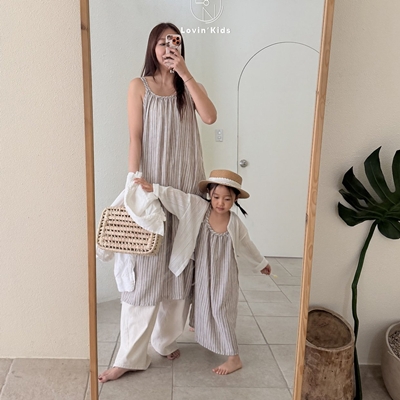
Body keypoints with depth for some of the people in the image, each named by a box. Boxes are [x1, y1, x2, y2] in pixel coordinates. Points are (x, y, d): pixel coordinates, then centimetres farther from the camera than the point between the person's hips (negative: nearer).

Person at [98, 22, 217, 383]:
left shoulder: (188, 87, 12)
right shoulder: (139, 86, 4)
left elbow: (210, 116, -8)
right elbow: (135, 138, -4)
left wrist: (186, 74, -11)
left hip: (185, 185, 4)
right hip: (151, 184, -3)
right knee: (145, 267, -3)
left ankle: (167, 338, 27)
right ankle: (131, 355, 10)